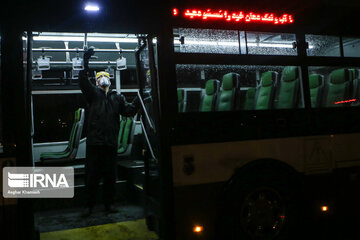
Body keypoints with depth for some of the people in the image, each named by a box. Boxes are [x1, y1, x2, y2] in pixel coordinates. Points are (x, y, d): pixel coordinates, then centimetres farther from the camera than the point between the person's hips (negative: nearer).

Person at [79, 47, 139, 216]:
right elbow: (83, 82, -9)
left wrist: (139, 98, -9)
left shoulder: (117, 97, 16)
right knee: (91, 174, 2)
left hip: (111, 142, 3)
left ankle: (109, 203, 22)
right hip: (94, 141, -3)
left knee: (110, 175, 10)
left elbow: (129, 110, 4)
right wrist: (85, 63, -20)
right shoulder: (93, 93, 8)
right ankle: (89, 205, 14)